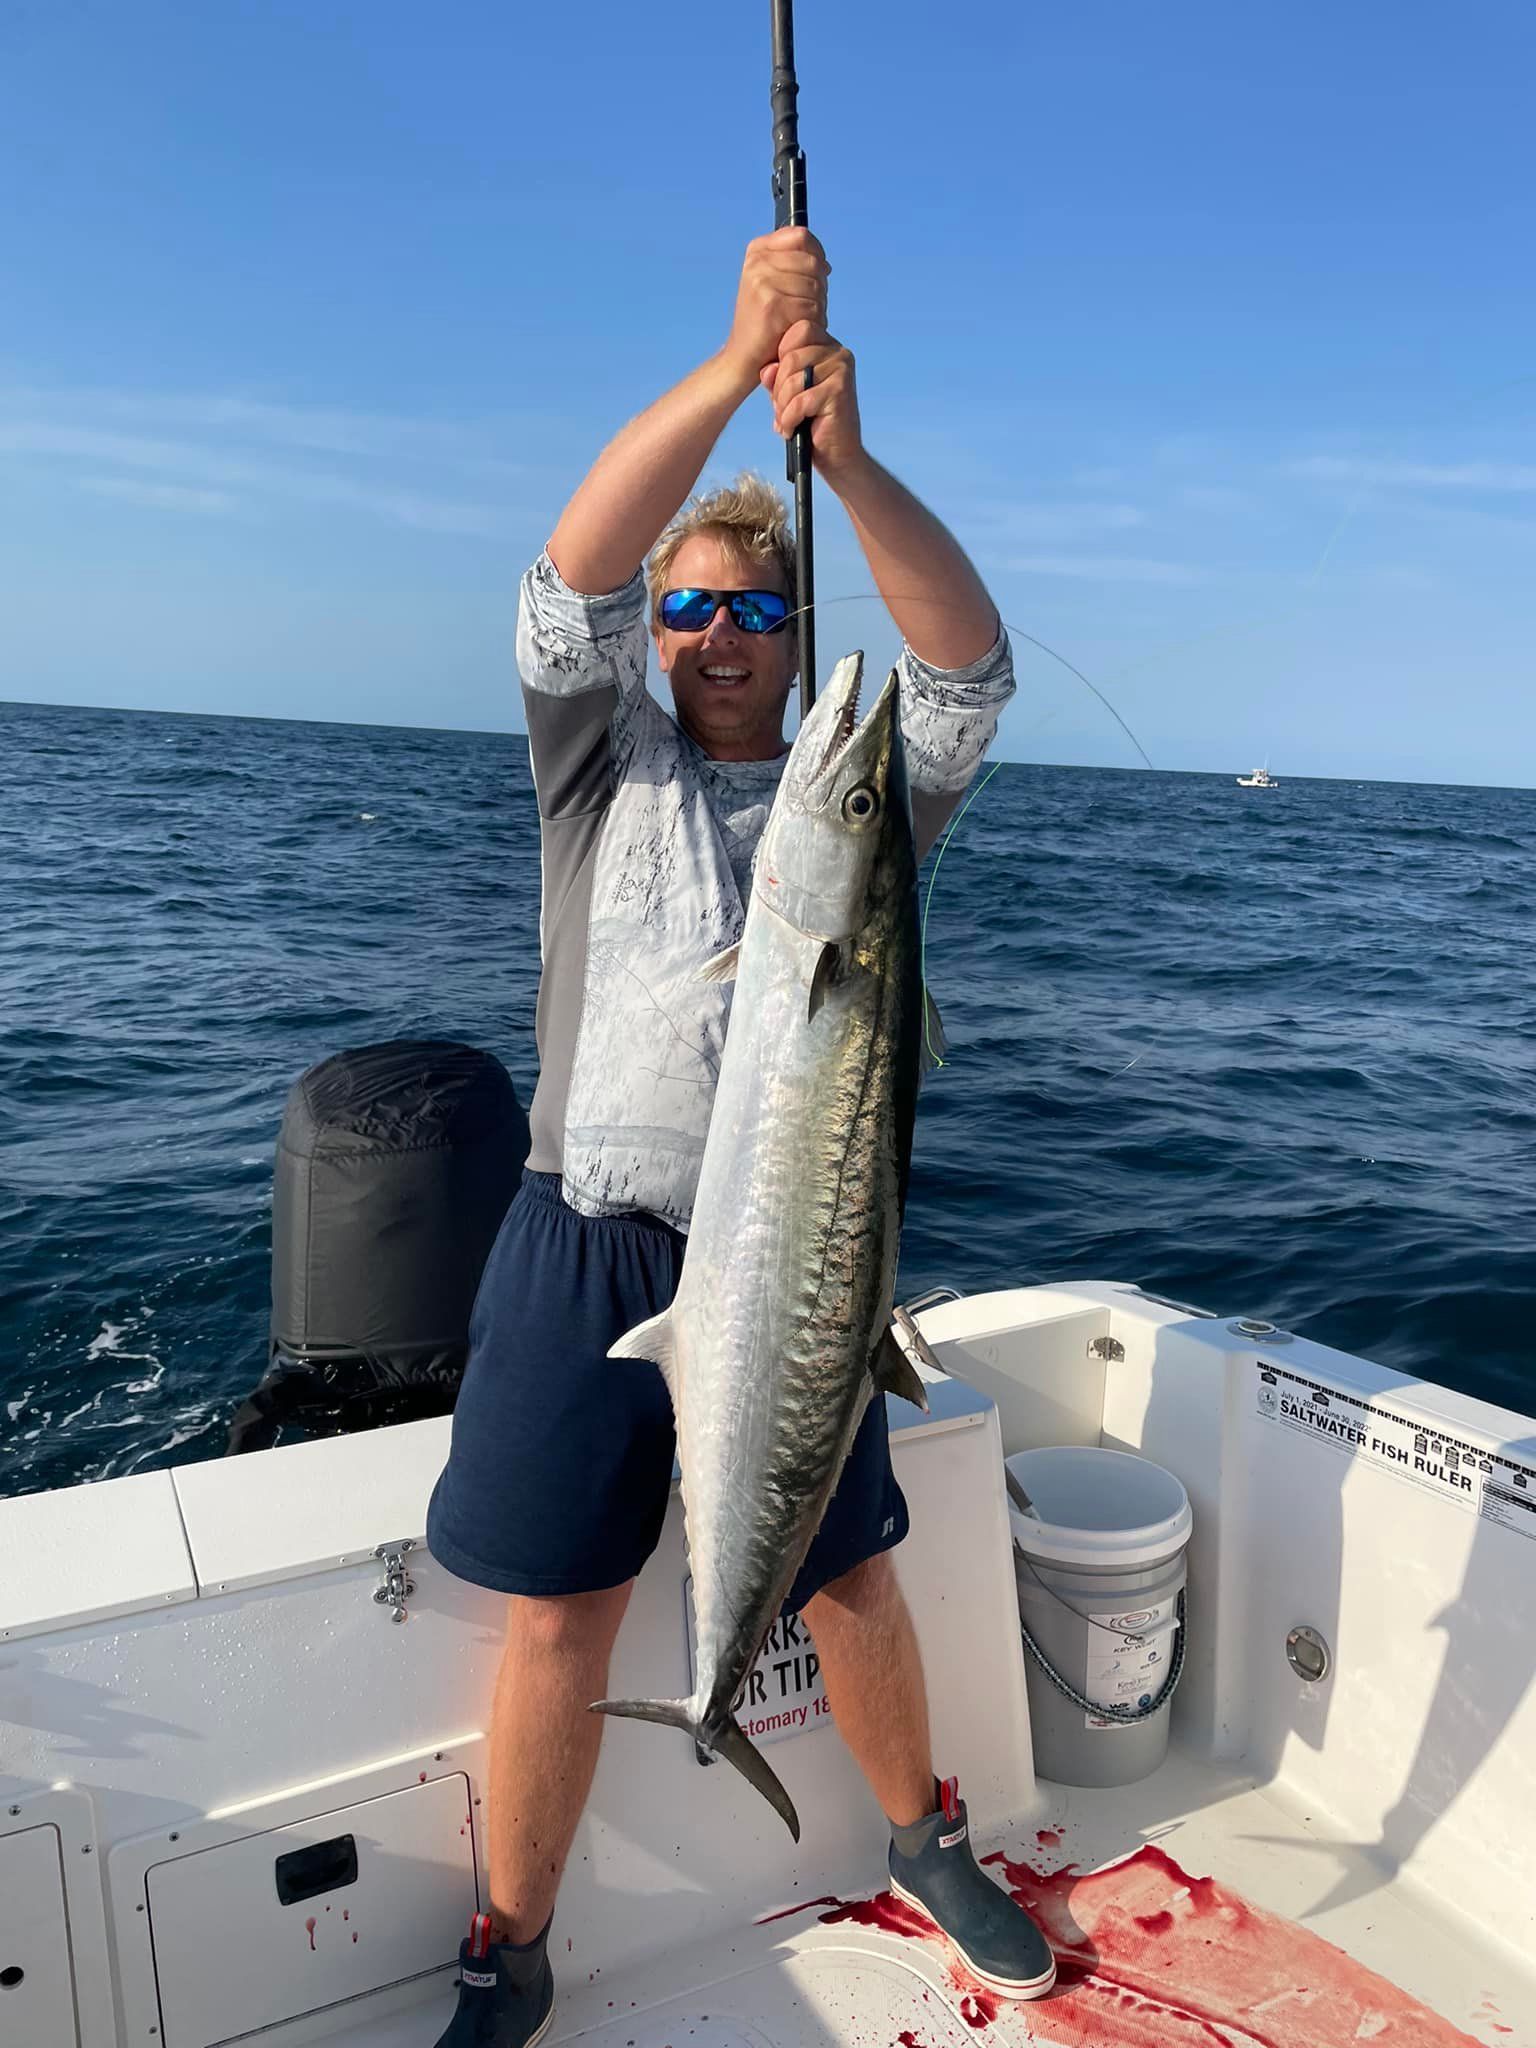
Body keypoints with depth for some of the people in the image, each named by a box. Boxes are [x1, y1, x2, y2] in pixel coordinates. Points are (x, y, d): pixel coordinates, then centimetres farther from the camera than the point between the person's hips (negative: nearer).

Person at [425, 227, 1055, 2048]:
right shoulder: (603, 762, 8)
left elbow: (971, 661, -8)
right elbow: (570, 577, -9)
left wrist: (843, 451, -20)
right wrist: (733, 366, -17)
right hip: (587, 1248, 0)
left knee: (849, 1581, 15)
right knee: (556, 1622, 6)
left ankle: (926, 1839, 42)